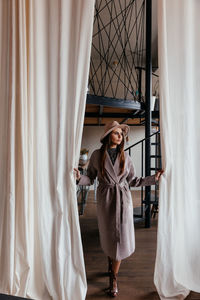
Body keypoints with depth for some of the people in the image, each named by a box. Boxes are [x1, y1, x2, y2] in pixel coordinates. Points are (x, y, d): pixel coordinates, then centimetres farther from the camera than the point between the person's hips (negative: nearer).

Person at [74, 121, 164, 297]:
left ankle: (114, 278, 21)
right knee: (108, 236, 12)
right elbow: (91, 178, 1)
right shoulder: (97, 155, -3)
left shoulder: (125, 156, 2)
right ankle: (111, 263, 44)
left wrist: (154, 178, -1)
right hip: (105, 200, -1)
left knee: (121, 237, 2)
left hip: (123, 199, 1)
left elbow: (132, 181, 7)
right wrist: (79, 177, -20)